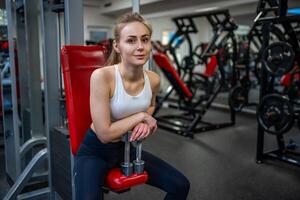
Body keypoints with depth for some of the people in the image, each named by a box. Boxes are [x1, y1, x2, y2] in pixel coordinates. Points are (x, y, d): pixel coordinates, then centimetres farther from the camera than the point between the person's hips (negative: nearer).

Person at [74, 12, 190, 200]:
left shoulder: (153, 80, -10)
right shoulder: (102, 76, -27)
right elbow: (104, 134, -25)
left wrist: (145, 123, -6)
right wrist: (140, 116, -18)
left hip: (128, 148, 5)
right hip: (95, 151, -5)